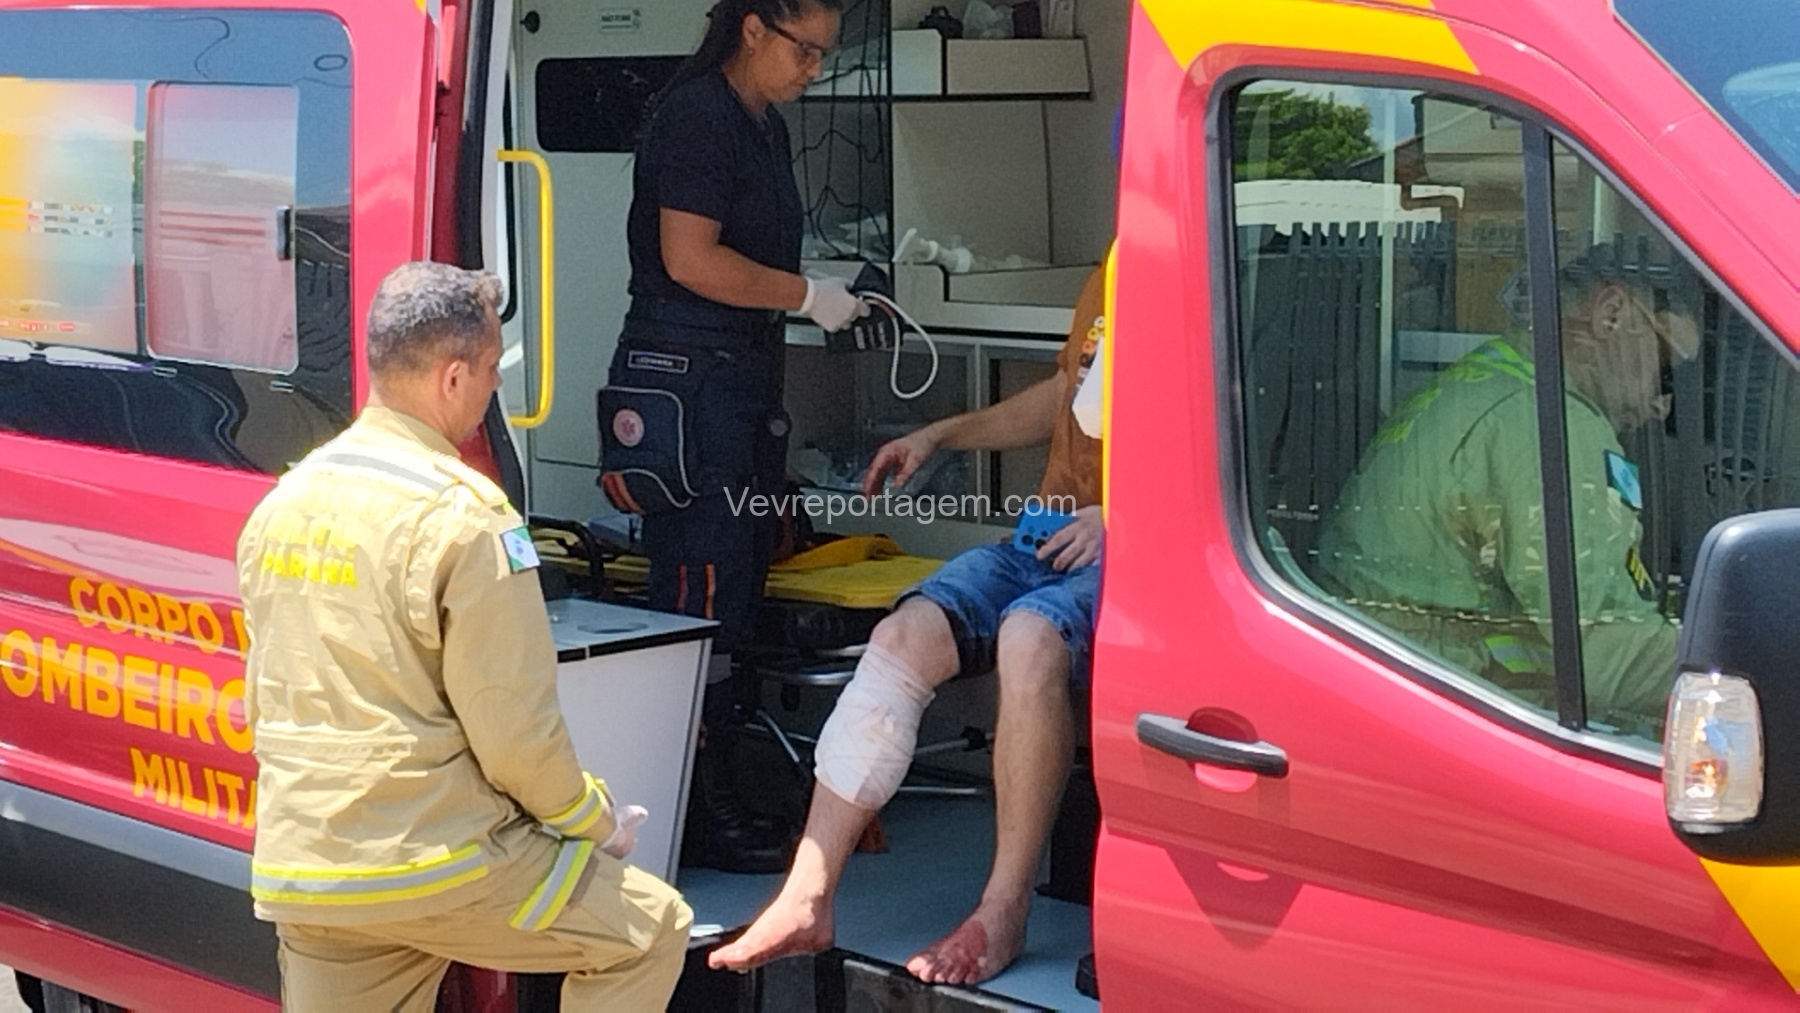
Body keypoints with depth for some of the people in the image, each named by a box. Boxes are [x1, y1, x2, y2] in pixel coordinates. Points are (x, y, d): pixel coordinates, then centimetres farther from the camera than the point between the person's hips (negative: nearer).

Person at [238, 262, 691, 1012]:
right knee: (649, 931, 11)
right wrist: (595, 821, 4)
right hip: (433, 865, -7)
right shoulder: (460, 514, -14)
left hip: (294, 871, 7)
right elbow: (515, 733, -14)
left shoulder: (283, 502, 10)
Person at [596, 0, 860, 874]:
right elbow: (691, 260, -19)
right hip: (685, 378, -10)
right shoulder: (696, 116, -12)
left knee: (739, 587, 11)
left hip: (743, 376, 10)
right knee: (701, 596, -8)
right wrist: (808, 295, -12)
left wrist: (830, 298, 10)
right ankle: (699, 819, -4)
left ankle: (717, 796, 19)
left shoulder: (764, 127, 18)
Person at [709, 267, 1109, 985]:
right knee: (905, 635, -17)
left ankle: (1002, 916, -28)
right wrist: (940, 435, 30)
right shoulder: (1103, 283, 18)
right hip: (1048, 535, 7)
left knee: (1030, 641, -37)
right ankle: (807, 900, -18)